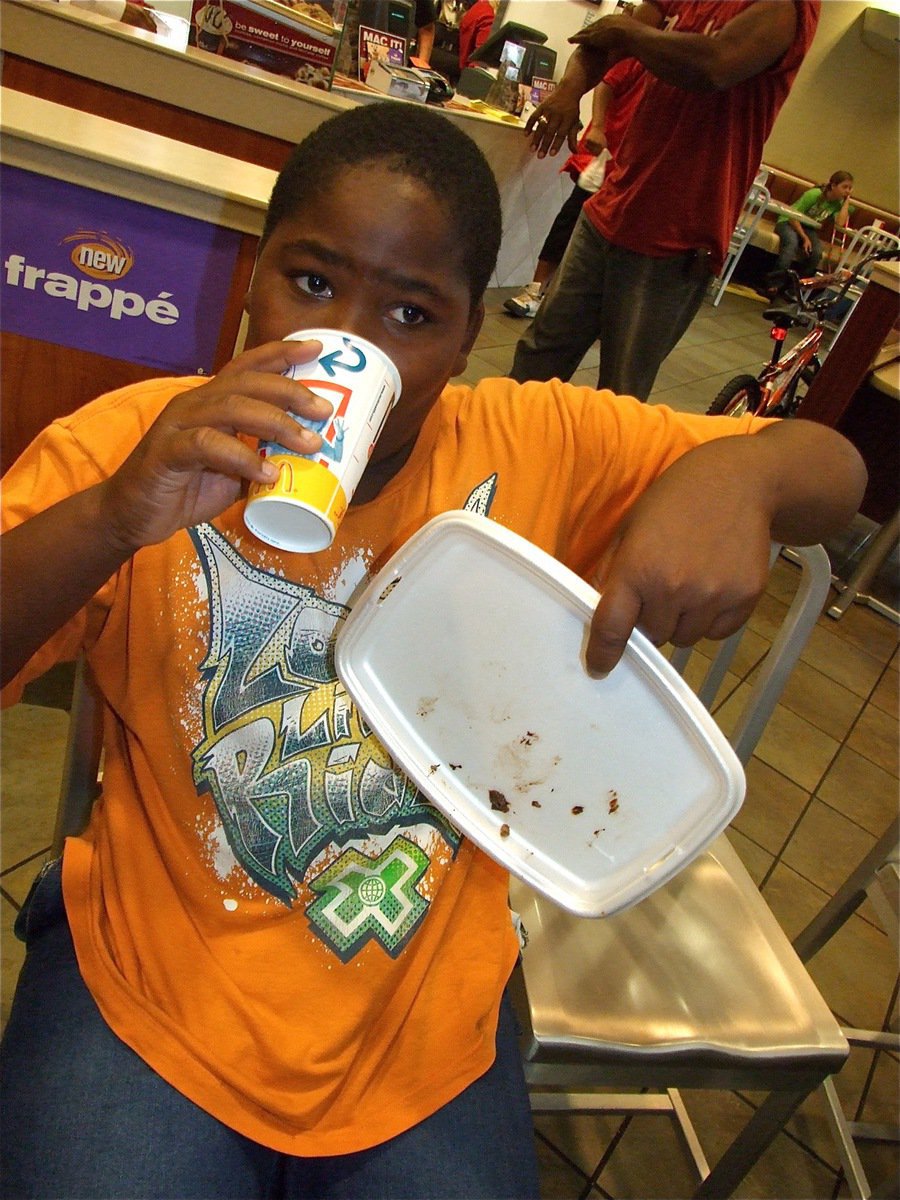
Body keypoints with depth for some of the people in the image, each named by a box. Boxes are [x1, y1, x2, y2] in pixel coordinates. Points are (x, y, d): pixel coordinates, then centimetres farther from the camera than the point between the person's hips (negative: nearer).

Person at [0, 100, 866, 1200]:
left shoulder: (537, 446, -8)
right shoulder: (130, 446, -11)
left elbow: (836, 469, -4)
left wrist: (735, 472, -27)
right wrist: (108, 521, -34)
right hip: (147, 985, 0)